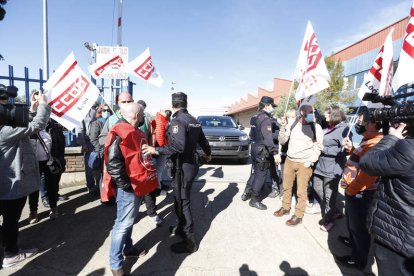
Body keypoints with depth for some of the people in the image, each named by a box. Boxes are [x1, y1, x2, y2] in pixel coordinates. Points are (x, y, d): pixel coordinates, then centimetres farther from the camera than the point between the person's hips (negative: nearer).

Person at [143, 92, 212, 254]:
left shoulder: (177, 120, -17)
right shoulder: (193, 120, 9)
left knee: (182, 202, 1)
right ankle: (181, 228, 40)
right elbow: (202, 140, 19)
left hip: (183, 166, -9)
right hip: (192, 163, 9)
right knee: (181, 198, 23)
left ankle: (189, 241, 11)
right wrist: (208, 153, 37)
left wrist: (156, 150, -26)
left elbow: (178, 146, -29)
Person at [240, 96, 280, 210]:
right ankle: (254, 200, 12)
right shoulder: (266, 119, -19)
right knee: (261, 175, 2)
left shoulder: (255, 117, 10)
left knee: (255, 172, 21)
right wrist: (275, 153, -29)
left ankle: (246, 193, 28)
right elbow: (268, 138, -28)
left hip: (255, 148, 9)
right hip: (262, 150, -9)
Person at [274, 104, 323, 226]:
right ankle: (285, 207, 34)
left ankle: (298, 215, 17)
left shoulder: (316, 127, -6)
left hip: (304, 163, -3)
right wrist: (283, 127, -9)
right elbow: (282, 141, 4)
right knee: (286, 186, 15)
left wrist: (310, 161, -9)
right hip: (289, 160, 3)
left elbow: (318, 147, -1)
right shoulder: (292, 124, 0)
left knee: (301, 191, 2)